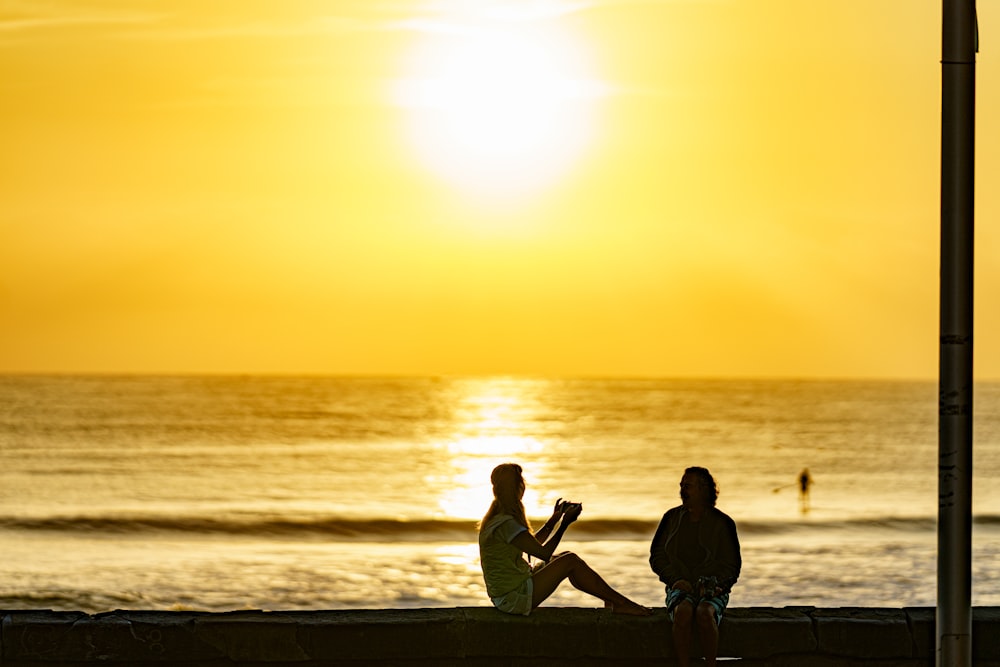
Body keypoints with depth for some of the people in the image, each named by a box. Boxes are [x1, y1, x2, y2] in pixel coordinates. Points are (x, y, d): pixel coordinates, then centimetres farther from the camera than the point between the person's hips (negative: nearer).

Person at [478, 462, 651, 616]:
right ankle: (620, 603, 1)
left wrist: (555, 518, 16)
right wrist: (565, 523, -11)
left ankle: (612, 600, 20)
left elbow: (532, 543, 20)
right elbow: (544, 553, -20)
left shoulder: (497, 518, 8)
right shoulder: (505, 525, -24)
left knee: (564, 557, 16)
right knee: (571, 561, -9)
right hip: (513, 599, -10)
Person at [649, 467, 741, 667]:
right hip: (680, 588, 1)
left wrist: (714, 585, -12)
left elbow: (731, 565, 7)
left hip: (712, 590, -1)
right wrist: (675, 579, -6)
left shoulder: (722, 523, 3)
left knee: (704, 613, -37)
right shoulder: (672, 518, 10)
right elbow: (657, 556, 12)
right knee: (683, 611, -35)